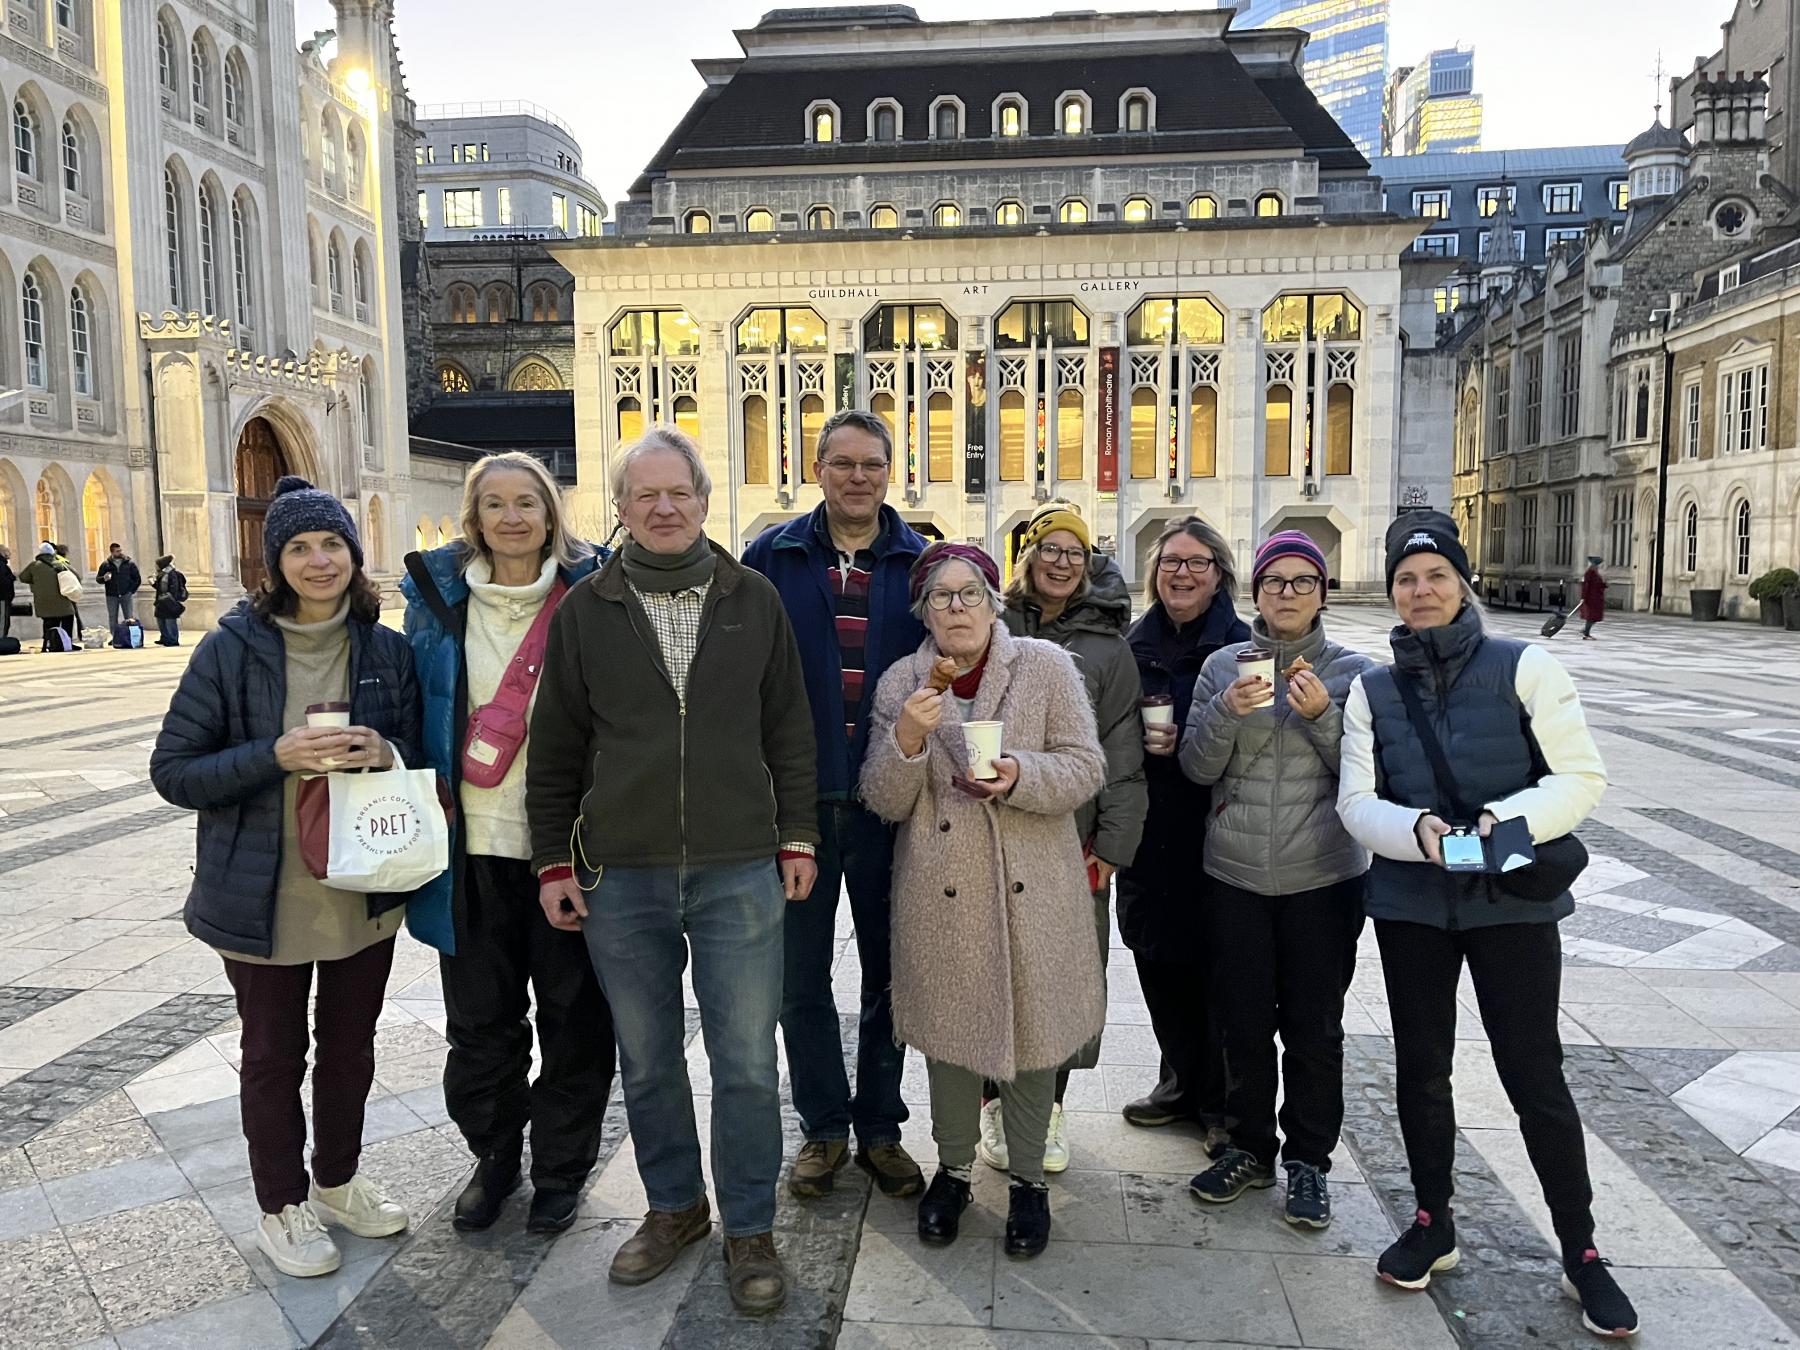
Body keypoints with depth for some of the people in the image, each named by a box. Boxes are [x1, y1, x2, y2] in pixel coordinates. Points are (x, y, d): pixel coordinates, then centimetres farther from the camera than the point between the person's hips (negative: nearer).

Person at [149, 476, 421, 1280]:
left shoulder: (387, 649, -2)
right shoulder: (231, 650, -10)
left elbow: (419, 754, 6)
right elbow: (173, 770, -9)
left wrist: (385, 755, -17)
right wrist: (276, 756, -24)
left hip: (366, 891, 3)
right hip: (265, 899, -3)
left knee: (350, 1046, 18)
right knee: (275, 1055, 13)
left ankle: (337, 1183, 41)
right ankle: (281, 1208, 33)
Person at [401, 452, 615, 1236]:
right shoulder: (439, 595, 4)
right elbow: (418, 706, 11)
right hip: (475, 845, 2)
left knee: (573, 1016, 10)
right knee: (480, 1017, 14)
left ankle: (561, 1166, 30)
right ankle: (494, 1156, 36)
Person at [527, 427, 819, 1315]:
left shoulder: (754, 599, 3)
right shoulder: (584, 611, 3)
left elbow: (789, 730, 7)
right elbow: (555, 748, 7)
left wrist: (797, 836, 4)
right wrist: (553, 860, 5)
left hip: (740, 874, -1)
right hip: (619, 879, 1)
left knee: (746, 1064, 5)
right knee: (646, 1062, 14)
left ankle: (749, 1229, 24)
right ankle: (673, 1206, 36)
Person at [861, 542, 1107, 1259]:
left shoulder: (1046, 666, -2)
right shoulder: (900, 684, 2)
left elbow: (1085, 768, -3)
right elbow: (885, 801, 0)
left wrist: (1020, 774, -21)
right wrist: (907, 738, -19)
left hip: (1033, 887, -1)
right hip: (939, 890, 1)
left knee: (1031, 1029, 9)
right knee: (949, 1030, 13)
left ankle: (1028, 1178, 30)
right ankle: (953, 1168, 35)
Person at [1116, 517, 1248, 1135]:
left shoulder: (1240, 643, -6)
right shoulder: (1135, 643, 9)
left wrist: (1183, 744, -19)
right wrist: (1139, 739, -7)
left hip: (1212, 829, -4)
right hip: (1148, 830, 5)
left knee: (1212, 963, 3)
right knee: (1157, 957, 12)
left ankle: (1221, 1100, 21)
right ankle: (1180, 1081, 32)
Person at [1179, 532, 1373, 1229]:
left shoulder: (1354, 670, -1)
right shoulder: (1222, 665, 2)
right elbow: (1197, 768, -1)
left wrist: (1323, 716, -19)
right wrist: (1226, 712, -19)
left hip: (1323, 877, -1)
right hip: (1235, 875, 2)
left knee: (1314, 1026, 8)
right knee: (1244, 1020, 11)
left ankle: (1308, 1160, 25)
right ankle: (1250, 1146, 30)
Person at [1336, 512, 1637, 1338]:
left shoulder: (1523, 668, -5)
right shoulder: (1372, 690, 3)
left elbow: (1581, 776, -7)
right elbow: (1356, 801, -1)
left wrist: (1512, 820, -23)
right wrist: (1415, 830, -20)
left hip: (1513, 902, -3)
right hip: (1411, 905, 3)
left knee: (1536, 1076, 5)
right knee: (1421, 1070, 13)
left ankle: (1582, 1254, 24)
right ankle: (1432, 1225, 33)